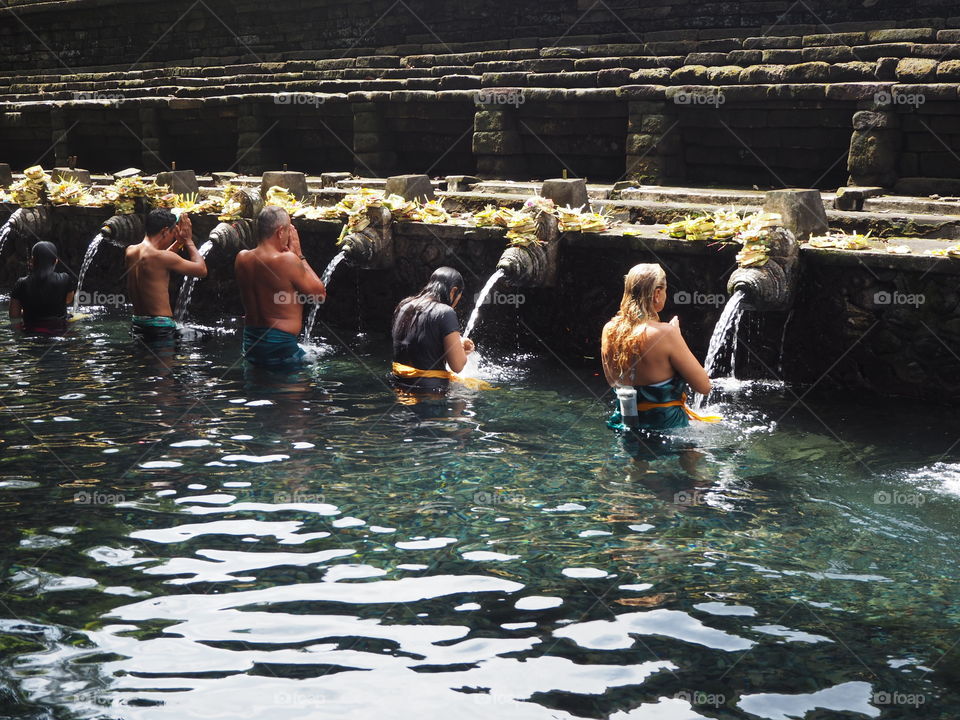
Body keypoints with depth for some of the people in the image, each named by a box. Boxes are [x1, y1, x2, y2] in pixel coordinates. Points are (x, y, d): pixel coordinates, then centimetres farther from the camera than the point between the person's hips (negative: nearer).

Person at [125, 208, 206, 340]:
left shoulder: (130, 251, 6)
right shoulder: (161, 257, -17)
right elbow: (202, 270, -9)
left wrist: (179, 242, 22)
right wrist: (188, 240, 2)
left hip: (138, 323, 8)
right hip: (160, 326, -8)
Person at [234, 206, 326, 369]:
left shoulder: (242, 258, 2)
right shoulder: (287, 260, -20)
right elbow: (320, 294, -7)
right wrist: (299, 255, -3)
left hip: (250, 342, 8)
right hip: (280, 346, -8)